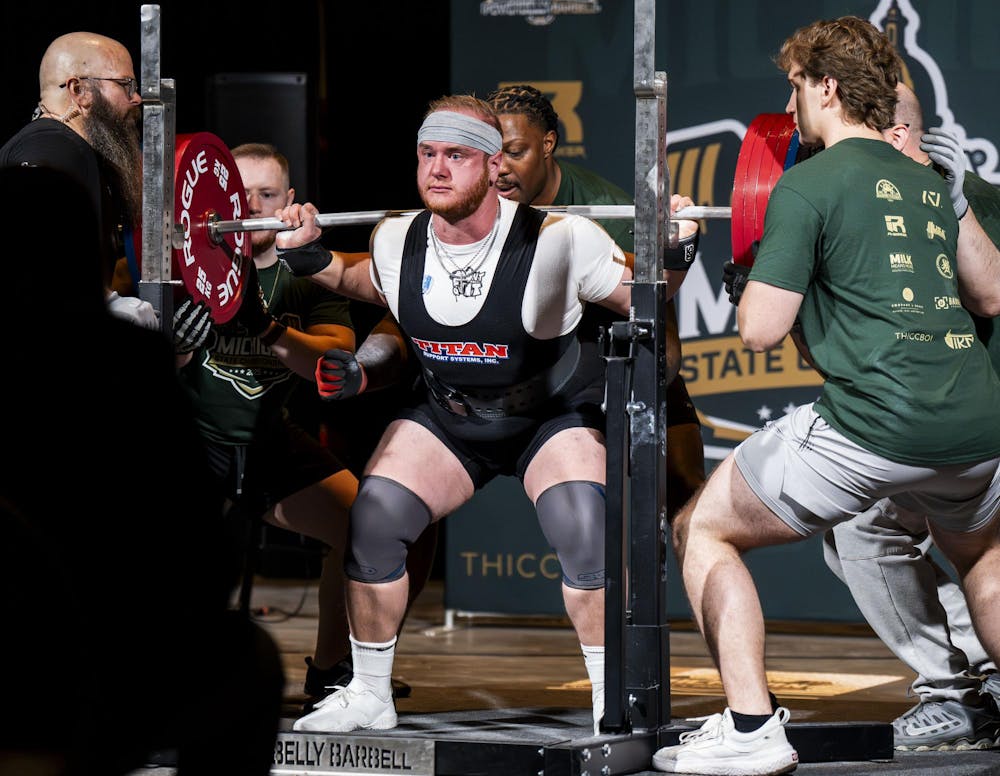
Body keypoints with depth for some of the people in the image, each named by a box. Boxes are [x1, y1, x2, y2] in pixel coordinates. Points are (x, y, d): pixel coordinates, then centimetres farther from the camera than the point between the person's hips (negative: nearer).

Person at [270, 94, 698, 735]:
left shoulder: (556, 242, -27)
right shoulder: (398, 241, -13)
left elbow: (641, 300, -13)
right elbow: (374, 286, 13)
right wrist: (312, 259, -1)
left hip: (554, 413, -4)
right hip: (447, 417, 4)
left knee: (582, 528, -28)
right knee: (372, 521, -11)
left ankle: (613, 702, -13)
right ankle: (369, 696, 7)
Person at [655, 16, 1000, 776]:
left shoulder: (809, 185, -2)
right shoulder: (932, 184, 19)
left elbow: (760, 330, -5)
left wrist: (761, 263, 14)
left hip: (873, 422, -7)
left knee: (704, 531, 10)